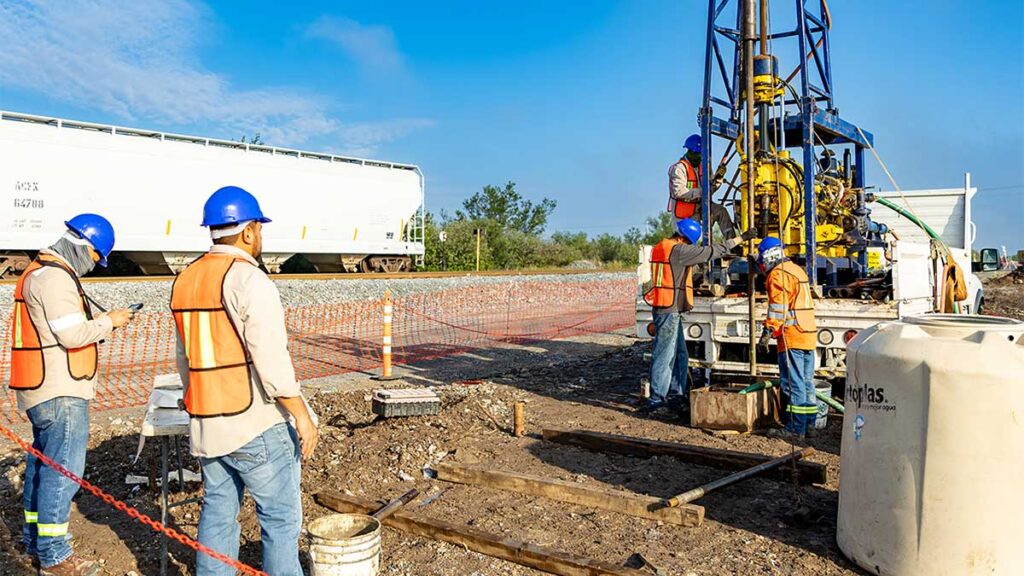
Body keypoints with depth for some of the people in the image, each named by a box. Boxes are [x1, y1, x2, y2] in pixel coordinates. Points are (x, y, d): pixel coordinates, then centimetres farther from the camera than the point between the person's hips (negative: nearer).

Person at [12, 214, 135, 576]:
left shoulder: (41, 271, 17)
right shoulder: (55, 277, -17)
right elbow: (72, 335, -21)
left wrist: (101, 325, 9)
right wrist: (109, 321, -7)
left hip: (44, 389, 11)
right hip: (60, 393, -11)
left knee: (42, 463, 17)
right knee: (63, 469, -5)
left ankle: (34, 543, 29)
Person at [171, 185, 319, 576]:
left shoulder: (185, 281, 10)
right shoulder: (249, 279, -15)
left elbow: (184, 358, 17)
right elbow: (270, 358, -20)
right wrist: (302, 416, -13)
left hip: (207, 425, 8)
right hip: (257, 425, -8)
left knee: (218, 513, 17)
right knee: (281, 517, 4)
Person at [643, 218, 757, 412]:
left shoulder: (661, 248, 14)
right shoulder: (678, 250, -15)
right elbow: (712, 252, -12)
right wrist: (741, 238, -5)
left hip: (670, 310, 10)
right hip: (669, 311, -10)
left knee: (679, 354, 17)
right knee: (664, 356, -4)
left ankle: (678, 394, 26)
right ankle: (656, 400, 2)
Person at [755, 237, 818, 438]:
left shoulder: (778, 274, -9)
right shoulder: (797, 270, 21)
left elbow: (777, 306, -18)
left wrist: (767, 332, -19)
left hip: (791, 337, -10)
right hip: (808, 334, 10)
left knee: (793, 384, -7)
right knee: (806, 382, 12)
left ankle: (795, 428, -5)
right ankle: (809, 425, 18)